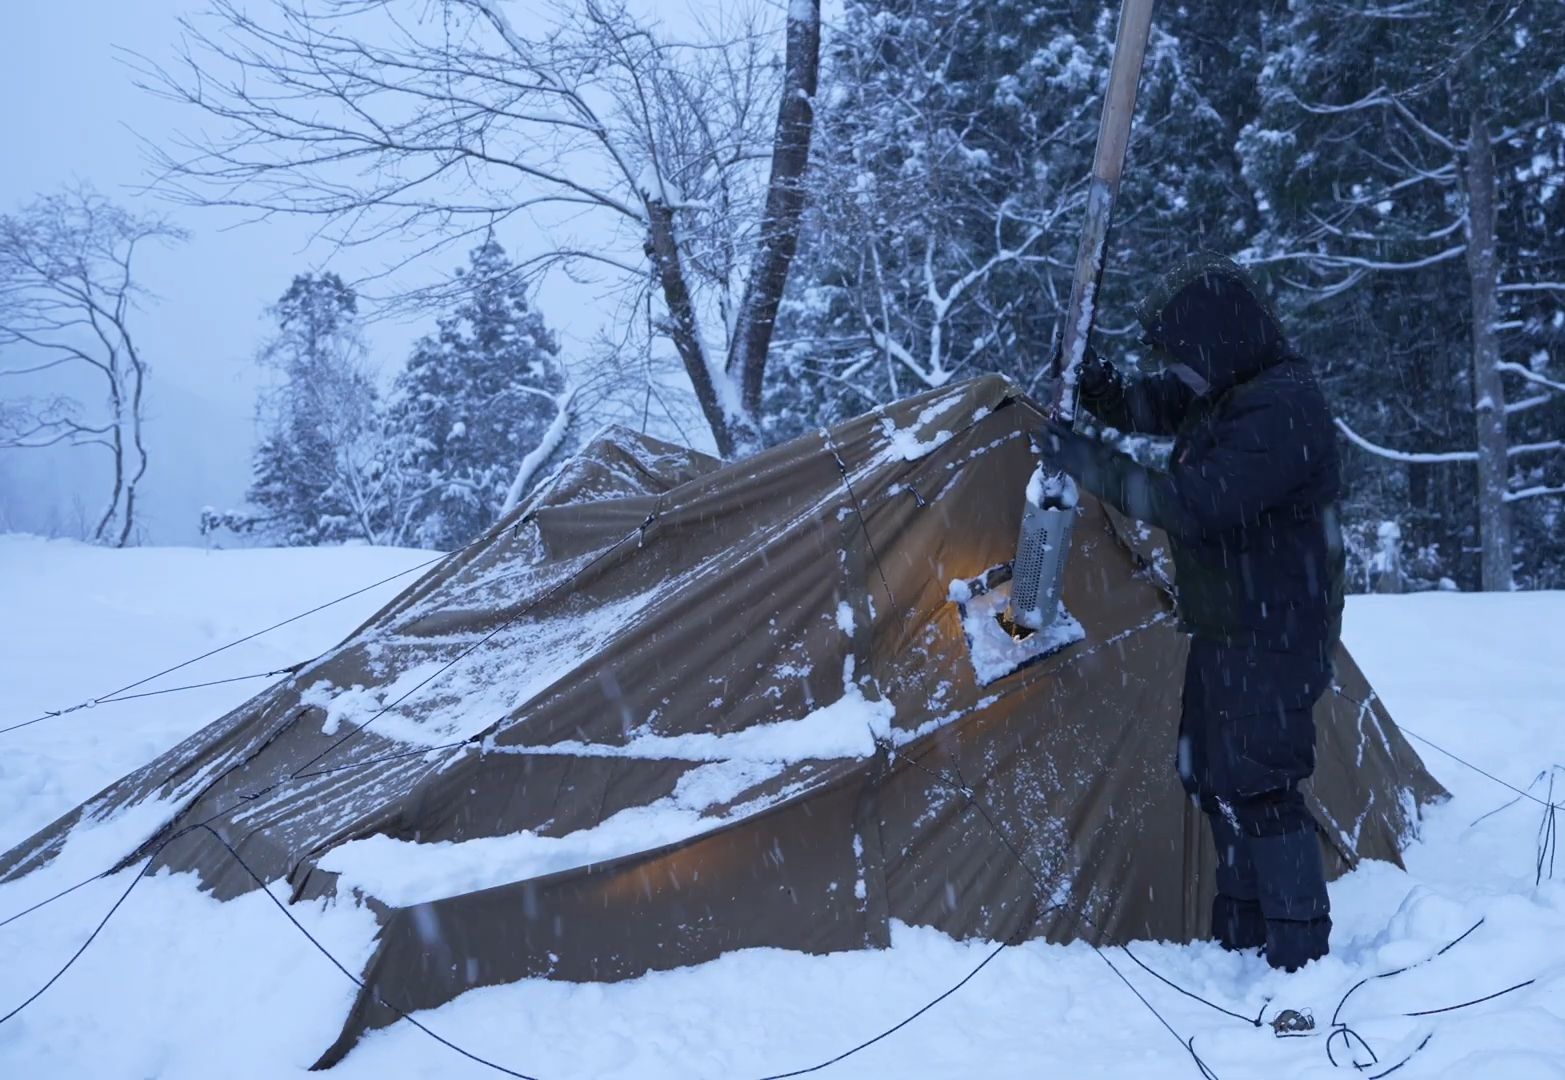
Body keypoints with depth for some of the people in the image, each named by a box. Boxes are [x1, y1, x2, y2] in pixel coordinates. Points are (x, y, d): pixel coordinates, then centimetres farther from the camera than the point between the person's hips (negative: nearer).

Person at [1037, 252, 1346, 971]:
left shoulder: (1281, 407, -23)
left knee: (1257, 788, -9)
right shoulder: (1223, 388, 6)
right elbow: (1147, 409, 19)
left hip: (1271, 634, -10)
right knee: (1212, 776, 16)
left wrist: (1089, 463, -23)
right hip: (1224, 628, 10)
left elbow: (1196, 505, -29)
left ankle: (1300, 959, 1)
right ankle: (1239, 938, 30)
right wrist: (1093, 382, -3)